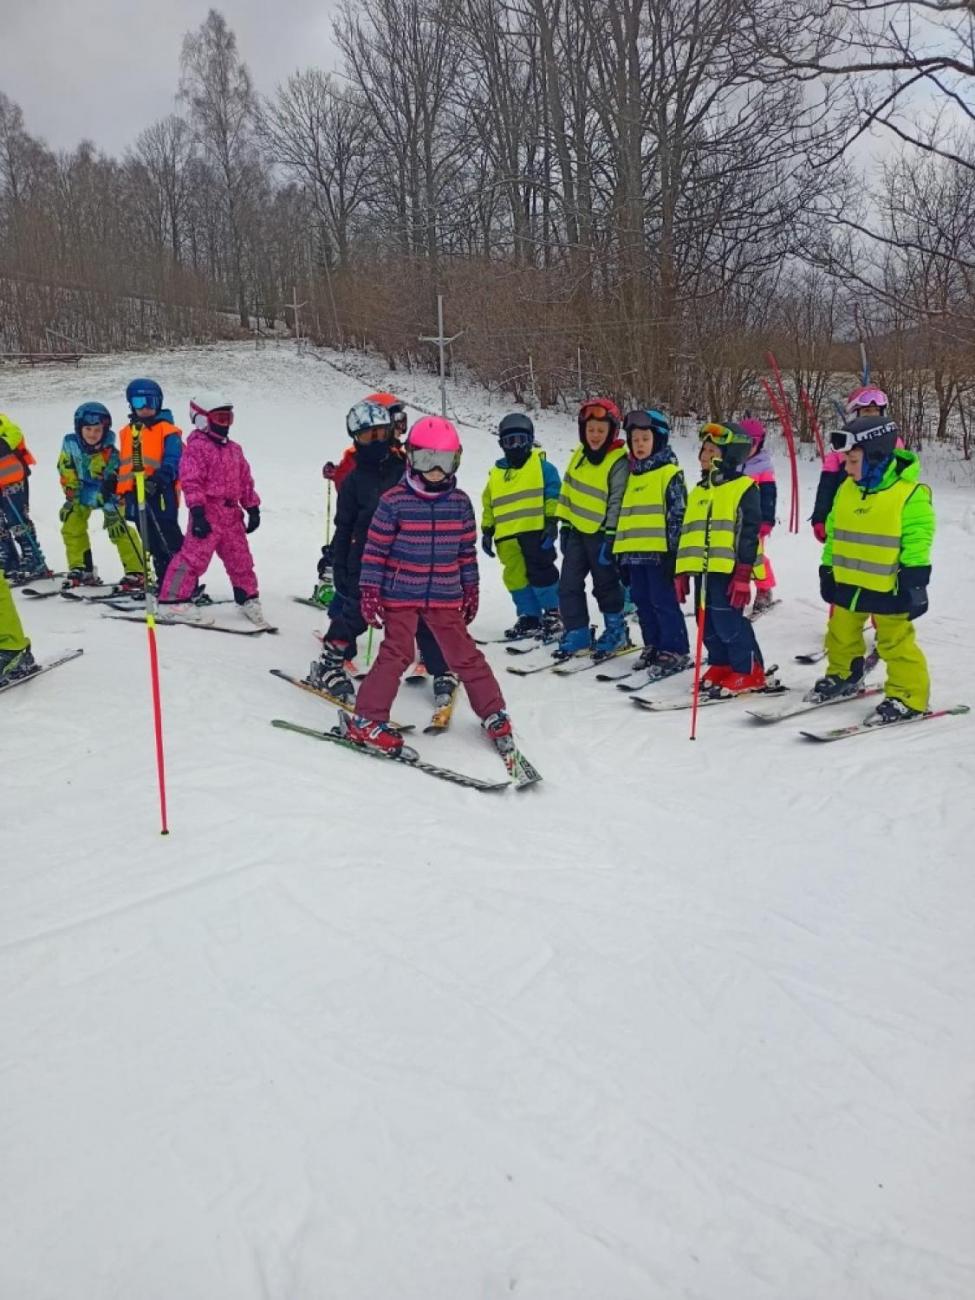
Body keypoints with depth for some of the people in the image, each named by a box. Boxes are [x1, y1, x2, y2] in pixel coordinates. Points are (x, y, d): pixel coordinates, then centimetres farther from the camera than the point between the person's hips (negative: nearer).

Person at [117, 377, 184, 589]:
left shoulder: (167, 430, -4)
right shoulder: (126, 432, 17)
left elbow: (173, 460, -14)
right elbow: (123, 464, 23)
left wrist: (160, 478, -30)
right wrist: (120, 490, 20)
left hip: (160, 492, -7)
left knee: (169, 539, -9)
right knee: (153, 543, 12)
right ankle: (164, 582, 20)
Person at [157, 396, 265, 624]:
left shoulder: (234, 449, 17)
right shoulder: (196, 447, -8)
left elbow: (246, 481, 21)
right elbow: (191, 482, -15)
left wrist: (253, 508, 16)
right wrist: (197, 512, -22)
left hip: (232, 513, 7)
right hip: (208, 513, -7)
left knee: (240, 558, 13)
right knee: (194, 556, -10)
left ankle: (248, 598, 27)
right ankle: (172, 599, -3)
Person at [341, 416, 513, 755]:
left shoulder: (460, 502, 3)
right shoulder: (394, 501, -7)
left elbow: (467, 549, 11)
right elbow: (375, 549, -5)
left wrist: (470, 590, 12)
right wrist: (370, 591, -7)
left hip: (445, 597, 3)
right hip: (400, 594, -3)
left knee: (464, 654, 7)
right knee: (396, 654, -7)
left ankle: (493, 713, 20)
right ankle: (366, 719, 3)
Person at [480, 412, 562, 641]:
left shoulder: (541, 466, 2)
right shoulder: (496, 473, 17)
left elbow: (553, 495, -3)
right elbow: (488, 504, 21)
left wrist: (552, 522, -11)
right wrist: (486, 531, 16)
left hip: (536, 530, -5)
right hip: (507, 536, 5)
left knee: (541, 573, -6)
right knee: (515, 577, 6)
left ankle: (553, 614, 7)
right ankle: (529, 617, 15)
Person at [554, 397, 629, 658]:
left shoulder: (619, 462, -15)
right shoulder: (580, 455, 6)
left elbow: (618, 504, -17)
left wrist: (610, 538, -19)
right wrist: (565, 524, 11)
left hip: (601, 534, -6)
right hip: (577, 530, 6)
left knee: (606, 585, 7)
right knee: (569, 585, 5)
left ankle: (616, 631, 23)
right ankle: (576, 634, 15)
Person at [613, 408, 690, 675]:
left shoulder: (670, 473, -6)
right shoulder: (633, 474, 17)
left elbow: (678, 513, -10)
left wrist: (672, 549, -15)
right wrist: (621, 550, 18)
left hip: (659, 552, -8)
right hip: (634, 552, 8)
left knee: (663, 601, -5)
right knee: (642, 601, 12)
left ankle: (675, 651, 3)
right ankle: (653, 646, 24)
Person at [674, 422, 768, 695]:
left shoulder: (744, 488, -4)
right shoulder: (699, 491, 18)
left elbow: (749, 533, -9)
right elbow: (688, 533, 21)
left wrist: (743, 575, -15)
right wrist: (682, 571, 16)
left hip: (728, 568, -7)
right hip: (702, 568, 8)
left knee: (727, 621, -8)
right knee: (708, 624, 10)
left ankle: (749, 671, 4)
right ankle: (721, 665, 24)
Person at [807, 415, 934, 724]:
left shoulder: (910, 493, -15)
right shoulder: (846, 490, 5)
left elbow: (917, 542, -14)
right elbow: (833, 533, 14)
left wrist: (914, 583, -17)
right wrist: (827, 570, 14)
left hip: (887, 587, -7)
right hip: (847, 582, 7)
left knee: (895, 642, 0)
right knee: (841, 635, 19)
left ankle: (908, 696, 11)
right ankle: (843, 677, 40)